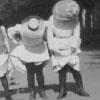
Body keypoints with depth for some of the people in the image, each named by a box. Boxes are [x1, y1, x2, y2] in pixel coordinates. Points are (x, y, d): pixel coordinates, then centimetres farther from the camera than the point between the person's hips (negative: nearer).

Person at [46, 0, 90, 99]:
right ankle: (62, 91, 9)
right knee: (61, 69, -3)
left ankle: (81, 89, 8)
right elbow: (50, 33, -2)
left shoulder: (74, 18, -8)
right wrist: (52, 48, -7)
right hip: (58, 47, 0)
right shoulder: (53, 18, -8)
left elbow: (77, 32, -5)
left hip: (70, 46, 0)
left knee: (74, 68, -6)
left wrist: (74, 46, -15)